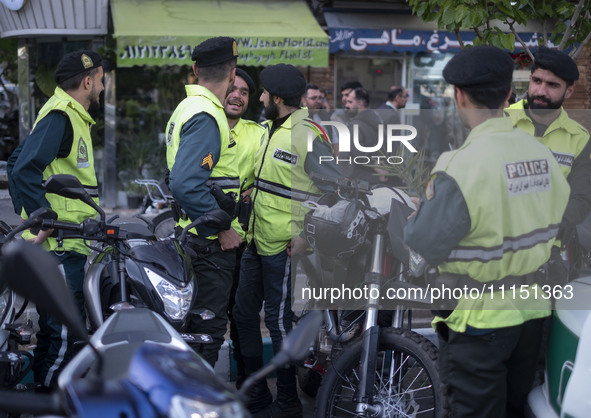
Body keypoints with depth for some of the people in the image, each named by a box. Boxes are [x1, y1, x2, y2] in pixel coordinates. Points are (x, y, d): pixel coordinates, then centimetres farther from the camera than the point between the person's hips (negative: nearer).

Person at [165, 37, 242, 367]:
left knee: (204, 325, 17)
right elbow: (187, 184, -28)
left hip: (194, 237, 10)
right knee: (208, 329, -5)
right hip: (208, 246, -10)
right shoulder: (205, 116, -18)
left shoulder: (188, 107, 15)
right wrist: (221, 230, -22)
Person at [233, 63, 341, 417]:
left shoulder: (309, 135, -17)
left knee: (279, 321, -2)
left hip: (283, 248, -10)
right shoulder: (272, 130, 13)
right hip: (258, 241, 10)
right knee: (245, 313, 15)